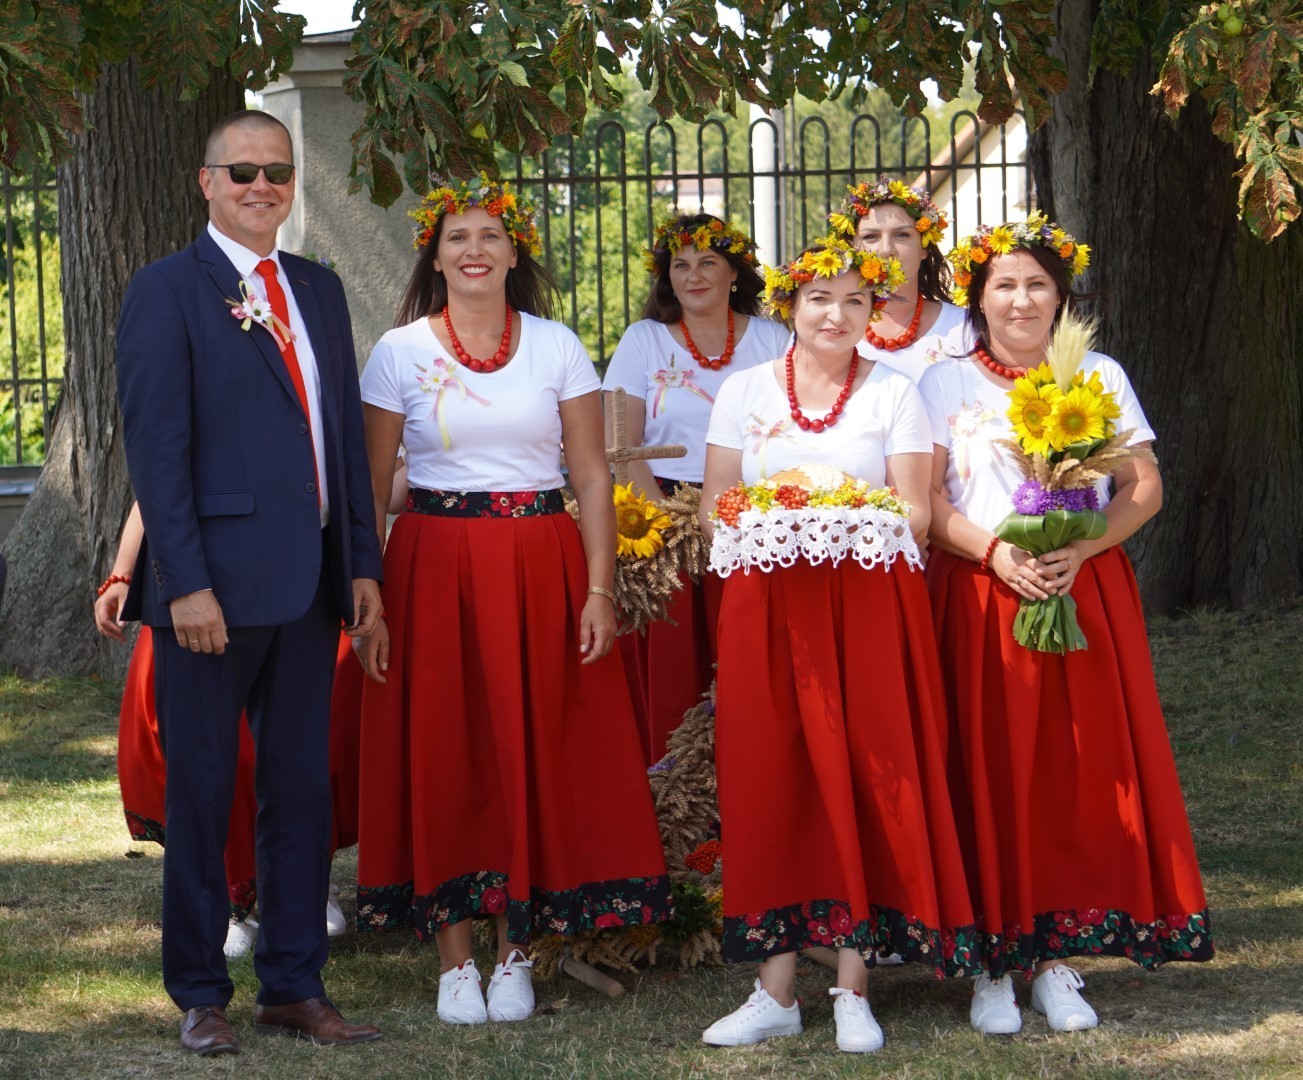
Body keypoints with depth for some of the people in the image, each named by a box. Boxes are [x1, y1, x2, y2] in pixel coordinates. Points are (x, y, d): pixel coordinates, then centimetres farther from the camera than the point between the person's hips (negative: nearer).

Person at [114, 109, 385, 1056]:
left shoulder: (319, 290, 14)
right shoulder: (167, 291, -5)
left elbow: (348, 434, 15)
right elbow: (156, 445, -10)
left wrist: (363, 563, 8)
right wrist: (185, 582, -17)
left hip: (309, 583, 6)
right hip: (215, 581, -6)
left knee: (303, 789, 10)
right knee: (202, 794, 4)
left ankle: (295, 985, 18)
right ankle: (201, 995, 13)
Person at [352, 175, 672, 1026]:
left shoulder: (557, 347, 5)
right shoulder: (400, 352, 3)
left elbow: (593, 475, 3)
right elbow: (370, 486, 3)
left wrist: (599, 590, -6)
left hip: (541, 568, 1)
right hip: (435, 566, 0)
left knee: (533, 754, 2)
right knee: (441, 755, 0)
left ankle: (518, 948, 12)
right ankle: (454, 956, 7)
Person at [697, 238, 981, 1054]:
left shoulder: (895, 393, 6)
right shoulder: (746, 391, 11)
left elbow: (914, 513, 0)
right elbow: (714, 505, 9)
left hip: (868, 604, -1)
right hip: (768, 606, 1)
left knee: (865, 778, -5)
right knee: (768, 780, -2)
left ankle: (853, 988, 2)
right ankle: (776, 991, 5)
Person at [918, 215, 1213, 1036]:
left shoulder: (1099, 376, 10)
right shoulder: (946, 383, 7)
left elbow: (1145, 489, 3)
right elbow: (929, 499, 0)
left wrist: (1077, 552, -13)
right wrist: (997, 553, -17)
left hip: (1085, 592, 1)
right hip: (980, 595, -1)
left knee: (1082, 772, -1)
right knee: (991, 773, -3)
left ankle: (1057, 960, 4)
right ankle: (994, 960, 1)